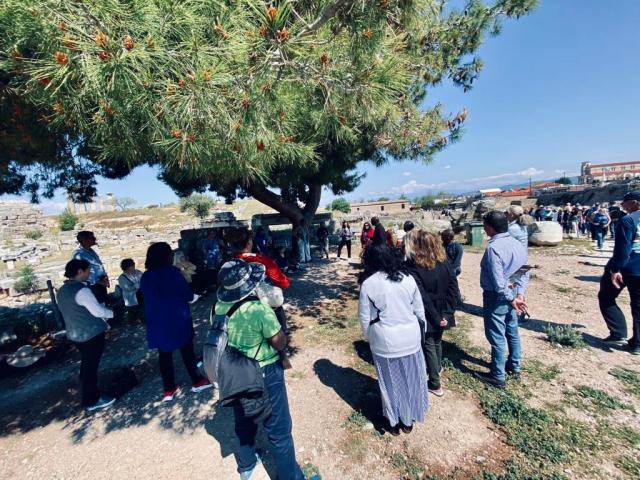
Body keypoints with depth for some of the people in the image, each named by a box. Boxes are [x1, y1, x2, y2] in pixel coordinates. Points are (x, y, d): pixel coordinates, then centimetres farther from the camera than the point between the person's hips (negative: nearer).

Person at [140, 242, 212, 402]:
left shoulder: (145, 277, 1)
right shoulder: (172, 272, -15)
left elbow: (149, 298, 12)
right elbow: (187, 294, -13)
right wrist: (193, 296, 8)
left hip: (157, 322, 5)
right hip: (177, 319, -4)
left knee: (164, 353, 13)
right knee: (187, 350, 10)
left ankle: (168, 389, 22)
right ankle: (197, 381, 22)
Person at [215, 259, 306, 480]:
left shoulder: (219, 307, -11)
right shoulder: (259, 309, -30)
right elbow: (280, 343, -20)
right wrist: (273, 315, -8)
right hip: (264, 375, -6)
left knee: (244, 423, 29)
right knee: (278, 429, 14)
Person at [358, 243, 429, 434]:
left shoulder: (368, 283, -15)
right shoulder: (407, 278, -6)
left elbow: (365, 318, -8)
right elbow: (419, 310, 2)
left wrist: (370, 338, 8)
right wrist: (420, 331, 17)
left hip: (385, 341, -3)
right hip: (410, 338, 3)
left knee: (391, 383, 17)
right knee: (410, 380, 21)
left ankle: (394, 422, 37)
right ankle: (408, 421, 40)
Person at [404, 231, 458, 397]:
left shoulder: (412, 266, -21)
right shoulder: (443, 260, -5)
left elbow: (421, 297, -22)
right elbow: (453, 287, -6)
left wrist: (436, 318, -14)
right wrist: (447, 312, -5)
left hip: (427, 315, -5)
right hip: (442, 313, 6)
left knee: (429, 346, 12)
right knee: (437, 342, 26)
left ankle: (435, 385, 25)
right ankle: (437, 369, 49)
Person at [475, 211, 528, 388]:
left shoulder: (493, 248, -25)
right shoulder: (518, 244, 3)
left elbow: (498, 281, -26)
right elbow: (524, 273, 5)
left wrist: (511, 299, -15)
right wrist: (519, 294, 1)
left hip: (497, 297, -9)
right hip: (512, 294, 9)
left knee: (496, 337, 4)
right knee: (512, 332, 22)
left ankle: (498, 376, 19)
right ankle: (514, 367, 39)